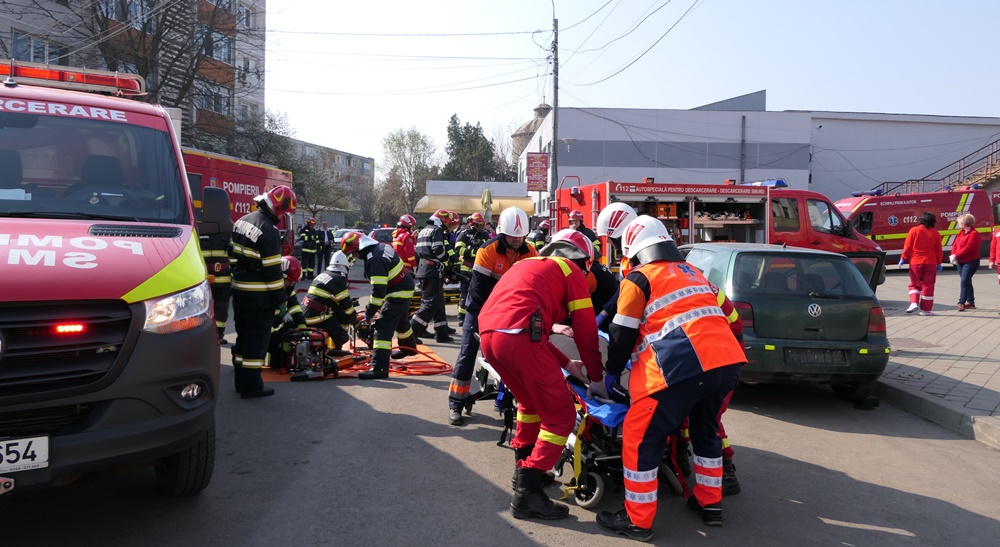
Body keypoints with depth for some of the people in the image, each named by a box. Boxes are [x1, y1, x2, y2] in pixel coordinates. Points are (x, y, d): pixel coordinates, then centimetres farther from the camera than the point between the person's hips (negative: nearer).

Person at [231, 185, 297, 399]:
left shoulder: (243, 221, 7)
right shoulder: (269, 232, -20)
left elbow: (234, 255, 14)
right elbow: (272, 270, -19)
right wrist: (281, 299, -11)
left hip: (239, 290, 9)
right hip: (258, 296, -9)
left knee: (243, 335, 17)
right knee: (257, 338, 0)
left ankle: (241, 380, 27)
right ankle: (251, 385, 5)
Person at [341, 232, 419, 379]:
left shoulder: (374, 259, -26)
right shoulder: (380, 247, 4)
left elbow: (378, 290, -29)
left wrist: (369, 312, -19)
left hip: (398, 292, -10)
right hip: (405, 287, 10)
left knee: (382, 326, -14)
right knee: (401, 321, 31)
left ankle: (379, 368, -18)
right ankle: (409, 348, 56)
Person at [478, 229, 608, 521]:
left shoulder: (528, 265, 33)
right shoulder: (572, 271, 13)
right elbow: (586, 331, 8)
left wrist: (565, 363, 36)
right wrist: (597, 379, 19)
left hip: (488, 335, 8)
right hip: (519, 338, -8)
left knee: (531, 402, 29)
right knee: (561, 417, 2)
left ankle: (524, 469, 38)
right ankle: (527, 493, 0)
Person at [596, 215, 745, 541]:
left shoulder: (639, 278, 6)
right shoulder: (692, 272, 26)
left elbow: (622, 335, 6)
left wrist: (611, 373, 22)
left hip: (684, 367, -7)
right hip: (728, 361, 8)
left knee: (640, 436, 4)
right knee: (705, 428, 29)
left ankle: (637, 521, 10)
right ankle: (710, 504, 37)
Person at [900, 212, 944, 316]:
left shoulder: (914, 230, -4)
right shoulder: (936, 233, 2)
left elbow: (907, 246, -5)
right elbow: (939, 251, 6)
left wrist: (903, 258, 2)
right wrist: (939, 263, 15)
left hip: (915, 262, -1)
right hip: (930, 263, 1)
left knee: (915, 284, 12)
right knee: (928, 286, 5)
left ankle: (914, 302, -7)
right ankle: (926, 309, 6)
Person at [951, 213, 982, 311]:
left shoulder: (974, 234, -14)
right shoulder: (961, 232, 12)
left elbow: (968, 248, -22)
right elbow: (955, 244, 6)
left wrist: (956, 256, -23)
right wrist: (953, 255, -11)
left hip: (970, 262, -9)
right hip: (960, 262, 9)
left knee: (964, 281, -15)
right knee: (966, 282, 15)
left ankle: (961, 303, -15)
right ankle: (971, 302, 25)